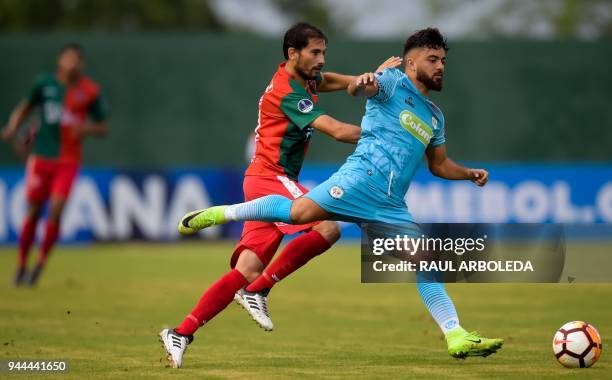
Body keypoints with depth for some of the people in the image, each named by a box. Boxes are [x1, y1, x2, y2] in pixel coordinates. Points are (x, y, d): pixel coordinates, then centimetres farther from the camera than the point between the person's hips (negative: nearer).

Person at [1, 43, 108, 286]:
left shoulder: (89, 91, -2)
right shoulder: (45, 83, 1)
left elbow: (102, 128, 4)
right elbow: (25, 108, 12)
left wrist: (86, 128, -17)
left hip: (68, 160, -1)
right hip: (40, 157, 1)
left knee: (55, 210, -12)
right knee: (33, 211, 2)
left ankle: (40, 265, 3)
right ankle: (21, 266, 15)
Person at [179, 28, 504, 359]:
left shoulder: (435, 117, 26)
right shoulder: (393, 83, 4)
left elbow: (439, 165, 36)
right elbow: (356, 89, -16)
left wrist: (469, 173, 20)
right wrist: (362, 83, -39)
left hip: (392, 204, 6)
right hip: (364, 175, -6)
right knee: (299, 211, -24)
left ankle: (456, 336, -4)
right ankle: (221, 214, -7)